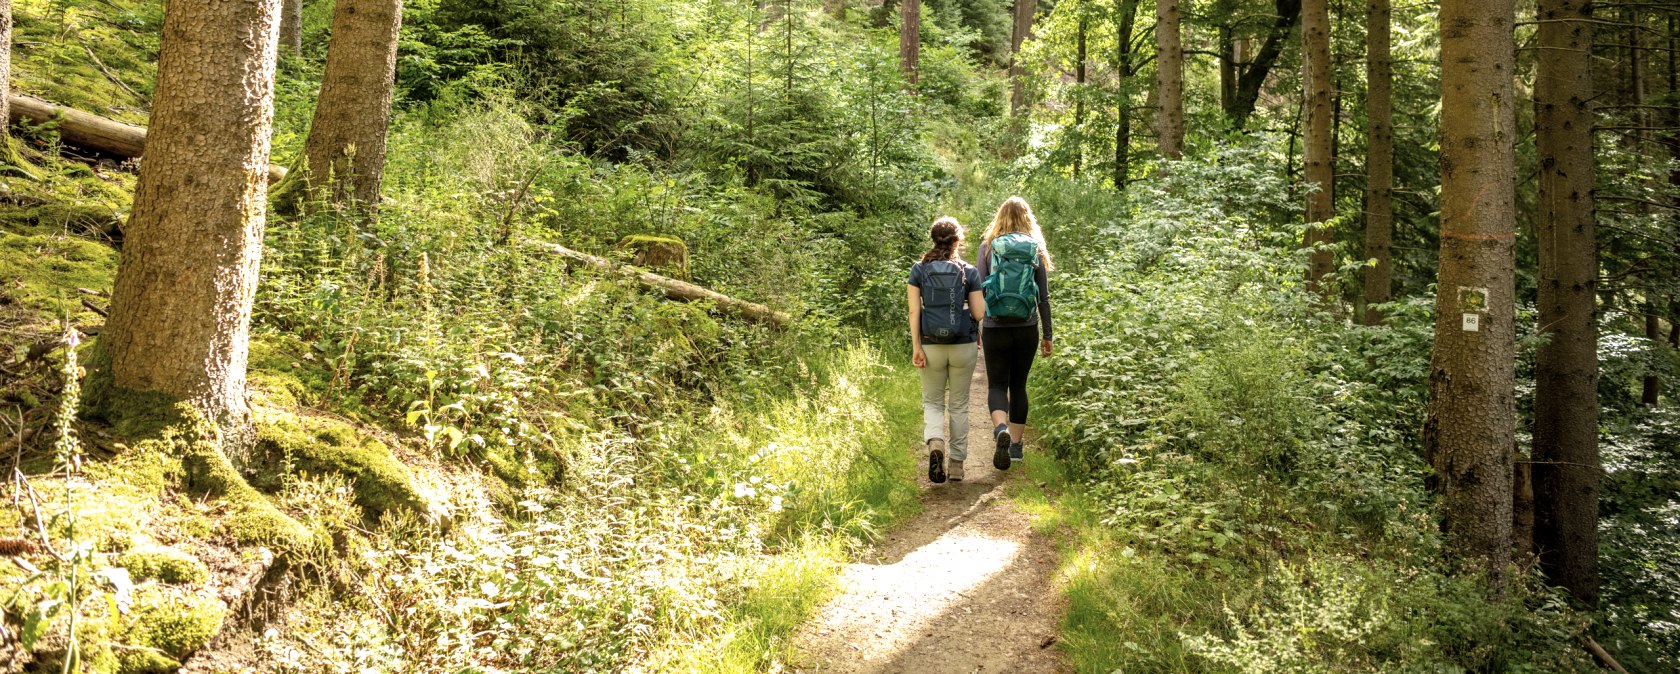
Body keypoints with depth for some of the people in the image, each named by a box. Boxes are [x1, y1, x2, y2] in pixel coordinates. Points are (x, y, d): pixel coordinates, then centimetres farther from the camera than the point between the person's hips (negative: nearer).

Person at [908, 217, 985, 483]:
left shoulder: (919, 270, -1)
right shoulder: (969, 272, -3)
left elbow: (914, 311, -6)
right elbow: (979, 313, -4)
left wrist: (916, 347, -5)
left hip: (931, 346, 0)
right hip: (963, 346, 0)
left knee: (933, 402, 14)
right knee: (958, 405, 13)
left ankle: (935, 443, -15)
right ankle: (957, 464, 16)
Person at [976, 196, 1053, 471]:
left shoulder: (988, 247, -1)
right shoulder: (1035, 250, 2)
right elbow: (1044, 297, 2)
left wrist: (974, 327, 4)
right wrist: (1047, 335, 8)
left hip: (995, 330, -2)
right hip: (1026, 330, 2)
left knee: (996, 385, 6)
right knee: (1018, 385, 15)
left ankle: (1001, 429, -22)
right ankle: (1016, 445, 20)